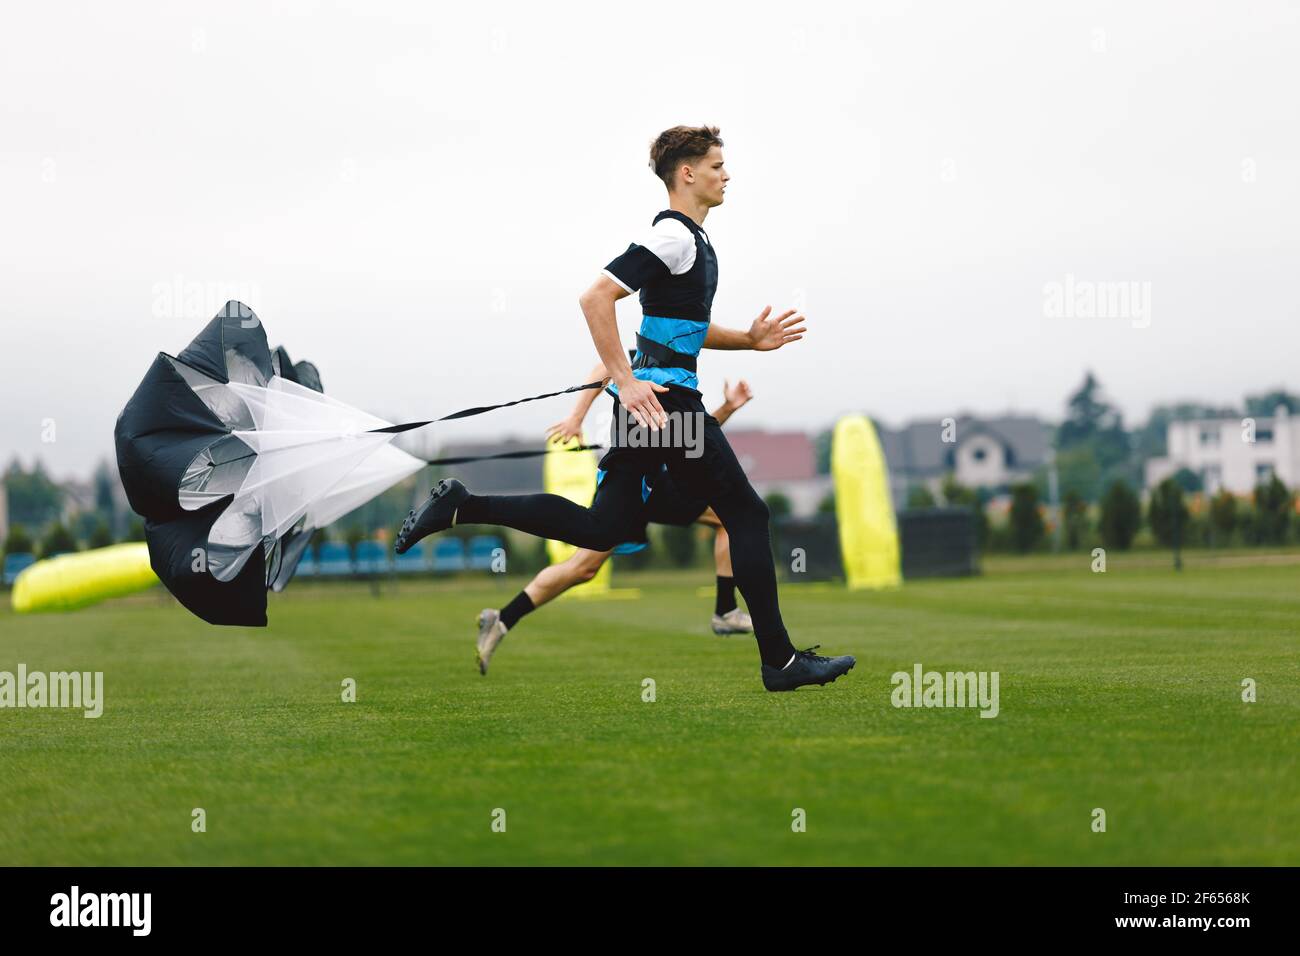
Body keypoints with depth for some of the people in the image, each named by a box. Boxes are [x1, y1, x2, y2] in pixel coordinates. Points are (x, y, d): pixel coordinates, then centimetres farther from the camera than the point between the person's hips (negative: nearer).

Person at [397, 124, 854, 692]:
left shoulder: (692, 239, 19)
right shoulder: (674, 235, -12)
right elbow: (596, 298, -21)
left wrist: (750, 339, 16)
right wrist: (626, 382, -23)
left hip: (646, 396, 10)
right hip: (665, 399, -10)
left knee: (603, 527, 9)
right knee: (746, 514, -4)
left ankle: (460, 507, 7)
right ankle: (779, 661, -1)